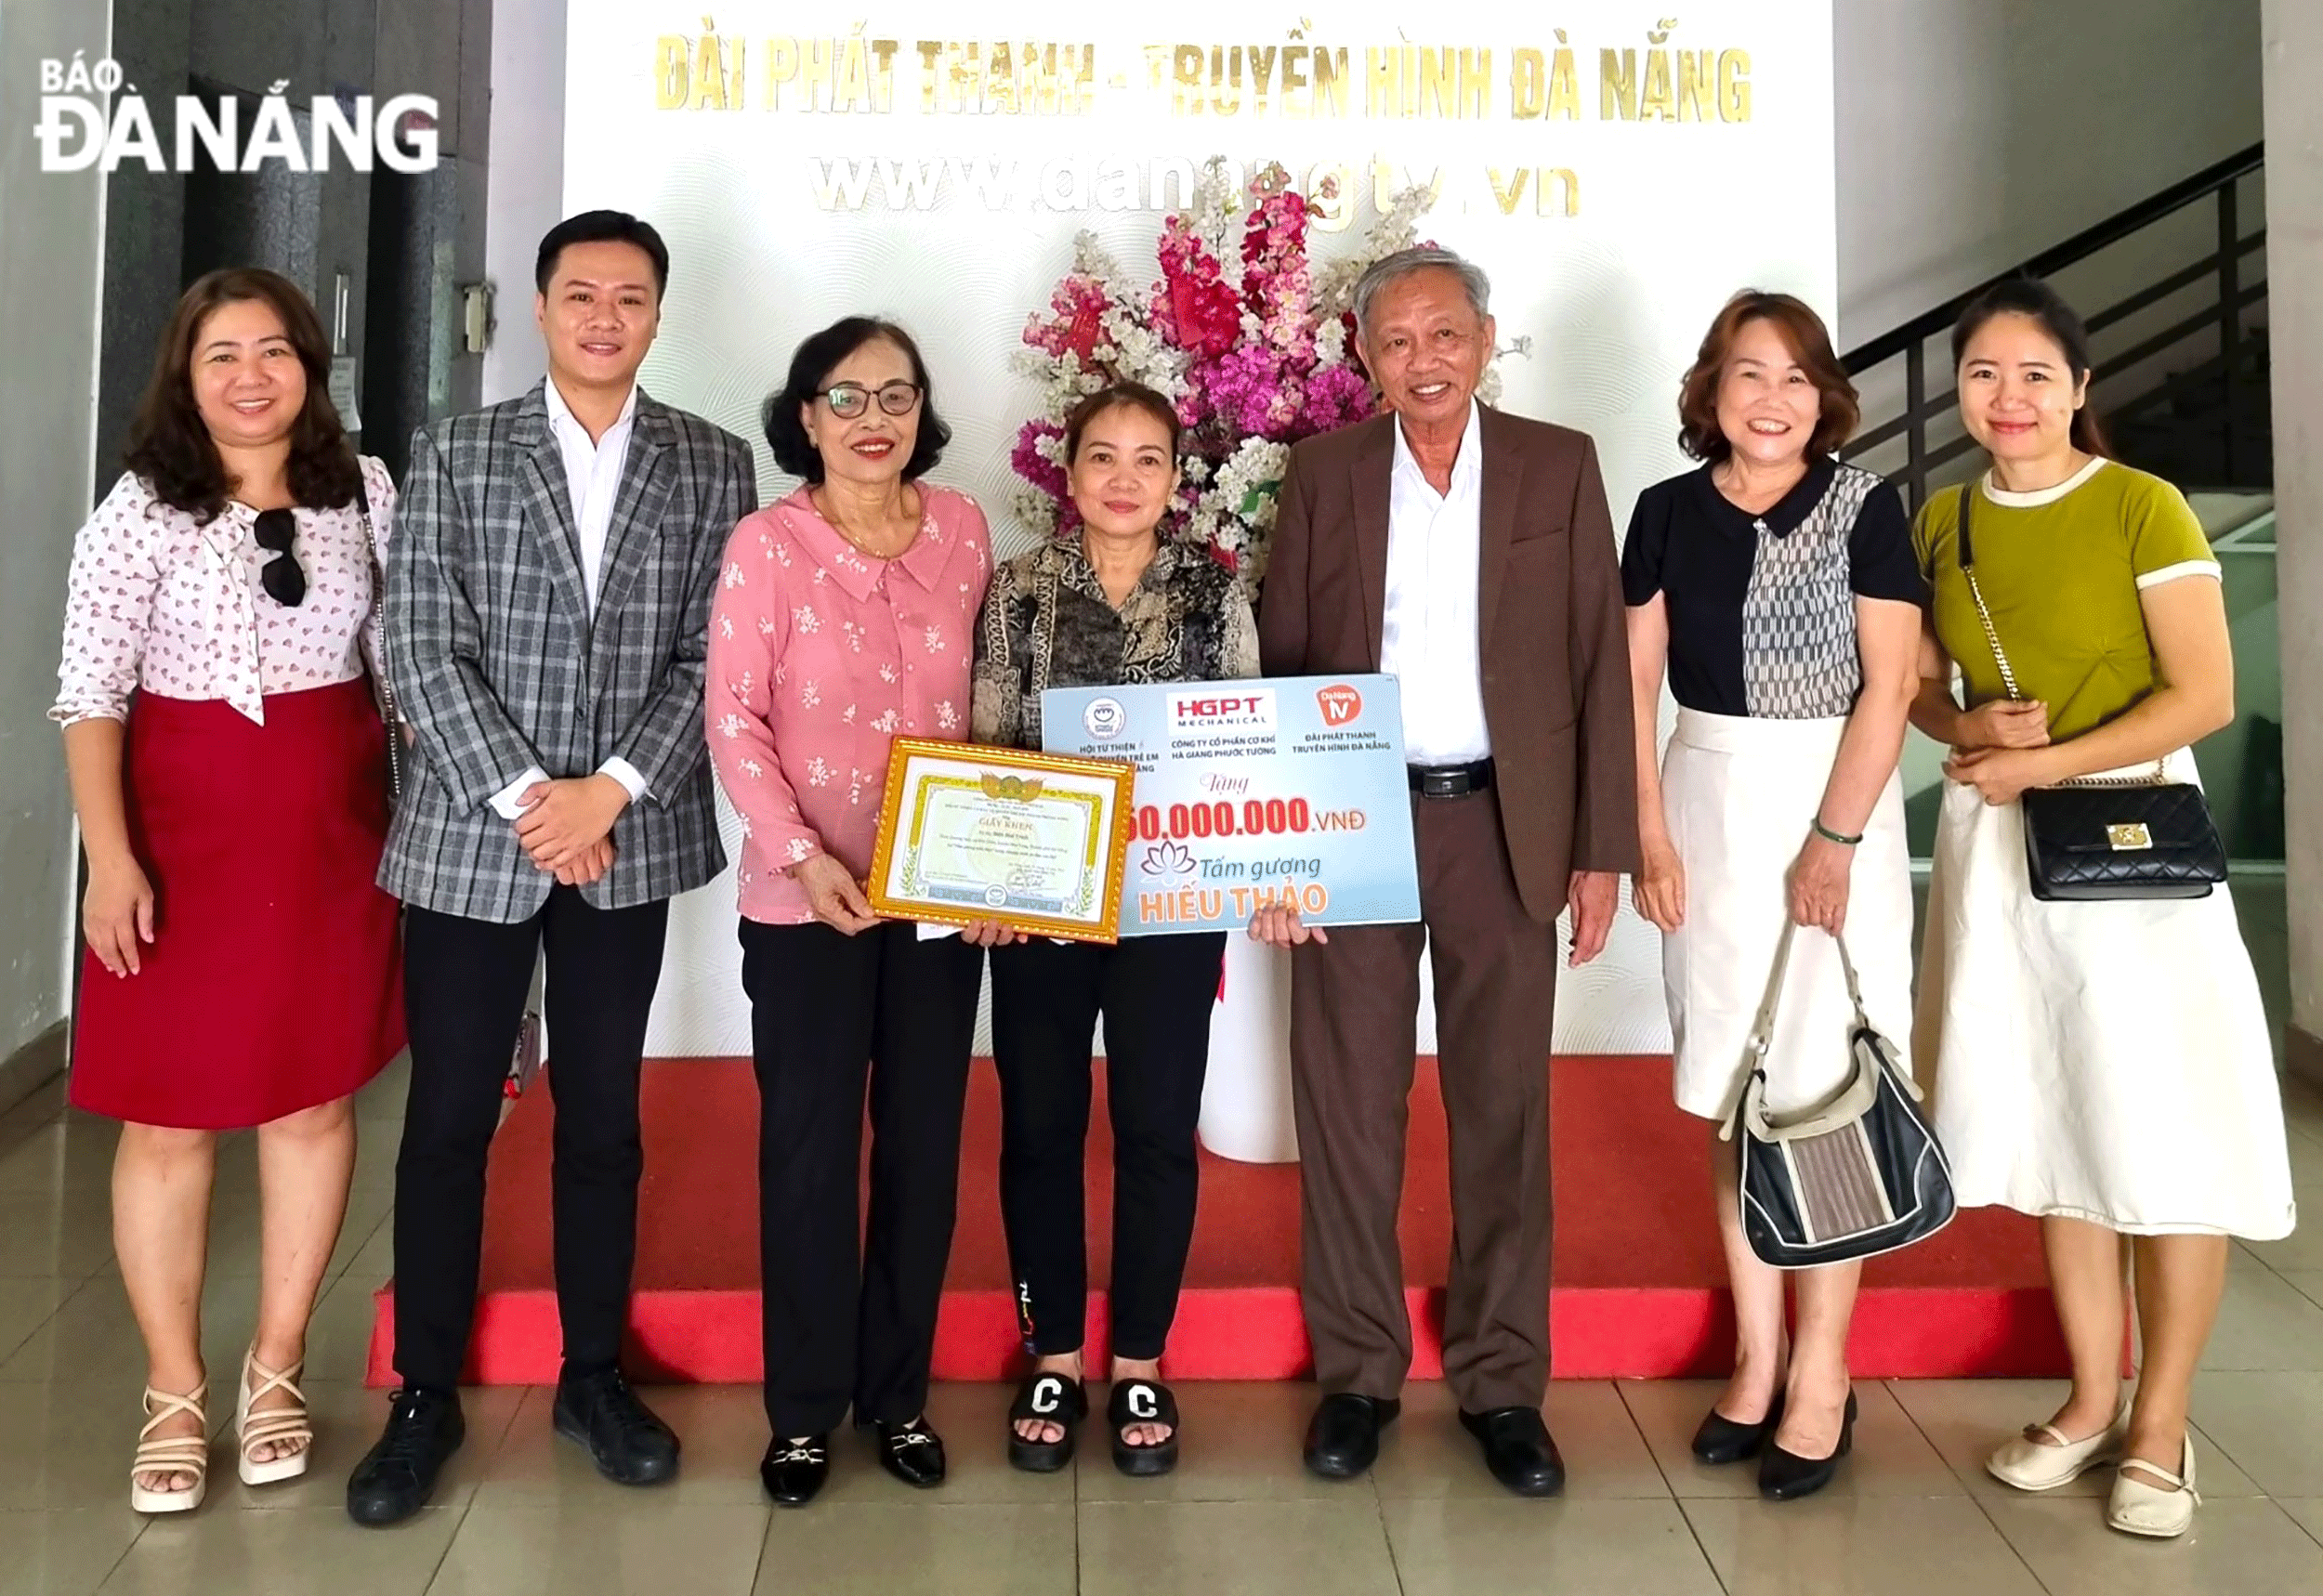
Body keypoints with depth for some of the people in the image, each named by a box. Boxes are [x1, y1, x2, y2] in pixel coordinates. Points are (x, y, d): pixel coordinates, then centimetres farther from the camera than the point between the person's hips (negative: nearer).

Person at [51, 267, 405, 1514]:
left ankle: (275, 1368, 27)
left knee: (318, 1096, 9)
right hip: (185, 833, -3)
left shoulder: (363, 490, 3)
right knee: (171, 1117, 5)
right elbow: (91, 694, -8)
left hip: (332, 829, 3)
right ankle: (174, 1393, 21)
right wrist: (109, 857, -16)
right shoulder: (143, 509, -6)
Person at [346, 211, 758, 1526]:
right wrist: (524, 800, -12)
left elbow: (716, 657, -1)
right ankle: (426, 1393, 20)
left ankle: (596, 1376, 25)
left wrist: (611, 788, -12)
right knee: (448, 1121, 6)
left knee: (604, 1120, 10)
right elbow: (425, 647, -4)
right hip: (471, 837, 0)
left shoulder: (713, 466, 4)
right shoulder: (456, 456, 3)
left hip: (629, 843, 1)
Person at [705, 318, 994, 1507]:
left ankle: (899, 1391, 26)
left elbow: (986, 700, 9)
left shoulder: (961, 527, 4)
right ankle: (804, 1407, 21)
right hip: (806, 897, -3)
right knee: (809, 1148, 5)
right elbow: (733, 719, -8)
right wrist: (802, 855, -18)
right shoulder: (767, 542, -6)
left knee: (924, 1142, 10)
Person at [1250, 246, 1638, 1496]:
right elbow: (1278, 664, 4)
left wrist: (1602, 847, -2)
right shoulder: (1324, 472, 5)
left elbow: (1600, 662, 2)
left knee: (1504, 1110, 7)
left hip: (1506, 827, 0)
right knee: (1348, 1105, 6)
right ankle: (1357, 1371, 22)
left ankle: (1501, 1381, 21)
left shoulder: (1558, 465, 4)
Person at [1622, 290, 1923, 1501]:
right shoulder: (1669, 511, 4)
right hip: (1709, 803, 3)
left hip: (1836, 801, -3)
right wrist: (1649, 835, -3)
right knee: (1732, 1091, 8)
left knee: (1824, 1089, -1)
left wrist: (1833, 843, -14)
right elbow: (1635, 683, 4)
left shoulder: (1864, 507, -3)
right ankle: (1756, 1353, 20)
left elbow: (1888, 685, -8)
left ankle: (1822, 1375, 12)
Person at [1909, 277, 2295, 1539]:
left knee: (2160, 1136, -1)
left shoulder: (2141, 508, -6)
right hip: (1994, 846, 4)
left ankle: (2160, 1426, 14)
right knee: (2052, 1128, 10)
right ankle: (2094, 1399, 23)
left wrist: (2046, 763, -16)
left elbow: (2204, 694, -11)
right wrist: (1968, 727, -7)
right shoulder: (1940, 521, 7)